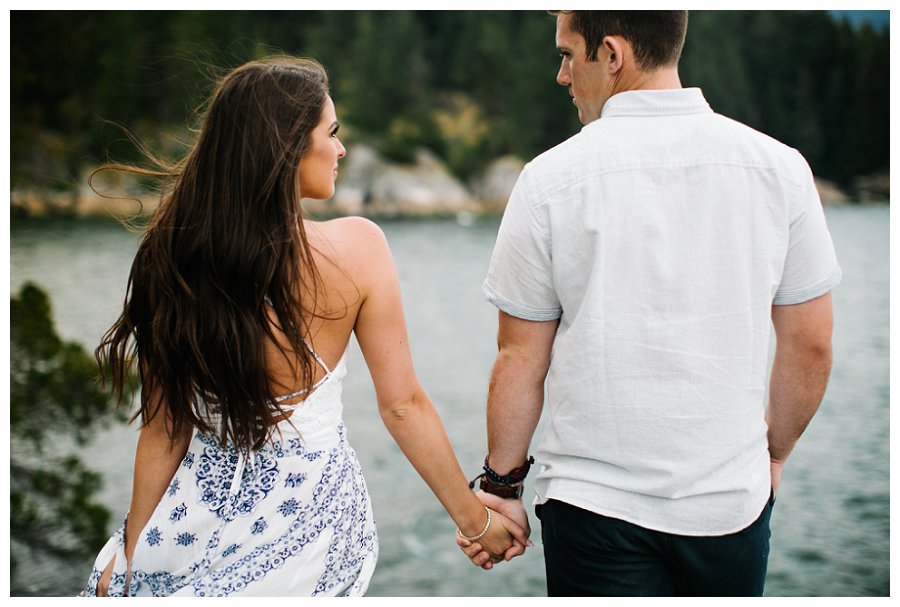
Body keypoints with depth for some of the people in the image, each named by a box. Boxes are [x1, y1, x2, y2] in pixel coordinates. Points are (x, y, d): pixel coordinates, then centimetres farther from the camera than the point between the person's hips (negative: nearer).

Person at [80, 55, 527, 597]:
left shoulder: (173, 255, -11)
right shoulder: (356, 247, -15)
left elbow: (165, 428, -6)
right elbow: (402, 404, -11)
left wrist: (131, 550, 6)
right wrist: (476, 518, 0)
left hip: (202, 512, 1)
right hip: (316, 508, 0)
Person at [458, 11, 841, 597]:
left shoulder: (551, 178, -10)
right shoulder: (779, 166, -3)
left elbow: (520, 360, -5)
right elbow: (811, 348, 3)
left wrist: (503, 483, 8)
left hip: (595, 503, -2)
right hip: (732, 499, 3)